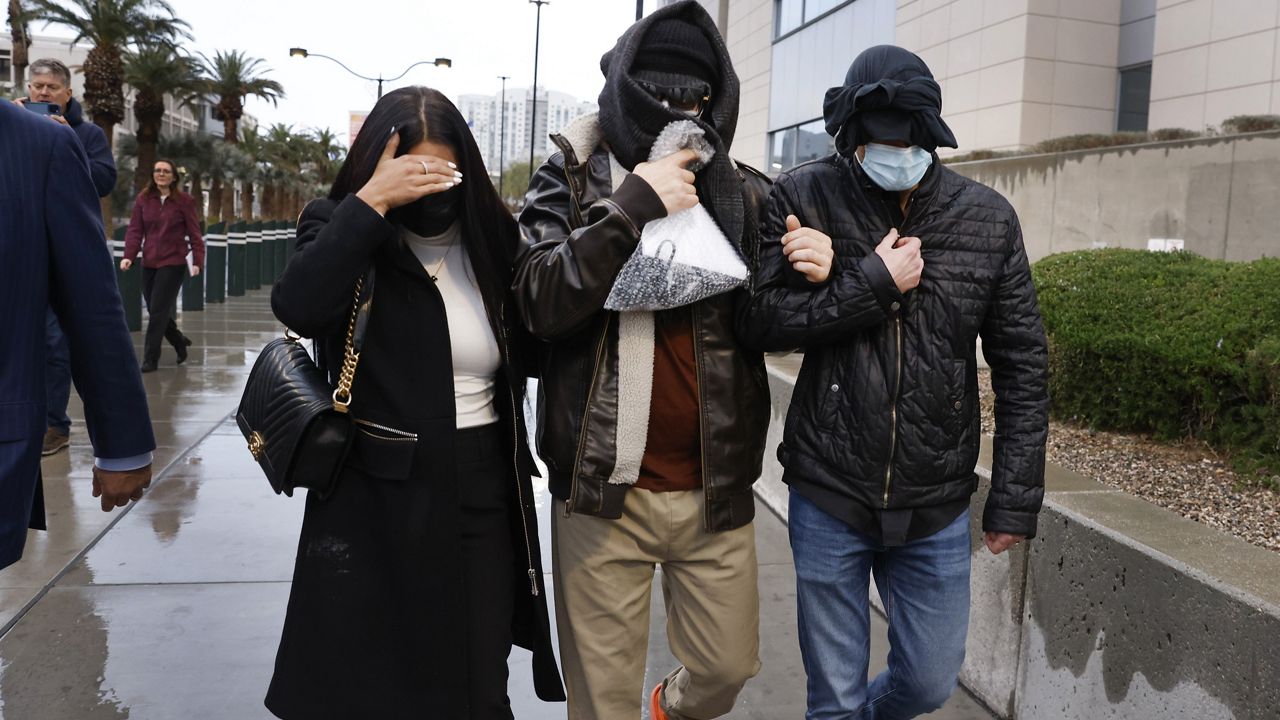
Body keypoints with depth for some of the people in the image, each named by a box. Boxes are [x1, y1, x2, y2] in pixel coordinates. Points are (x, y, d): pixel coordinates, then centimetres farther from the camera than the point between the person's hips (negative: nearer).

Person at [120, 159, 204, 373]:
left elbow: (194, 233, -2)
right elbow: (135, 230, 3)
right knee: (155, 312, 9)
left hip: (173, 264, -4)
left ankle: (150, 359, 0)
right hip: (149, 264, 4)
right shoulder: (143, 200, 6)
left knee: (158, 312, -7)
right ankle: (179, 341, 34)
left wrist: (197, 261, -9)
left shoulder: (184, 201, -2)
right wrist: (129, 256, -9)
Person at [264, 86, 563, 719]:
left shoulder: (494, 238, 4)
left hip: (483, 499, 2)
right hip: (372, 500, -2)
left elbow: (533, 352, 8)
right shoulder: (344, 229, -4)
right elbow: (297, 308, -25)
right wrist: (371, 201, -25)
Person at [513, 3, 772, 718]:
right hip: (604, 492, -2)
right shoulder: (572, 181, -1)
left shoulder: (747, 193, 6)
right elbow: (540, 303, -16)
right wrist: (633, 206, -22)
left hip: (717, 488, 3)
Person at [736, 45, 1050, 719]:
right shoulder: (805, 197, -7)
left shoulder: (989, 219, -3)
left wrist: (1015, 499, 0)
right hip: (828, 496, -2)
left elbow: (1022, 366, 2)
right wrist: (875, 283, -19)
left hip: (937, 509, 2)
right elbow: (759, 319, -14)